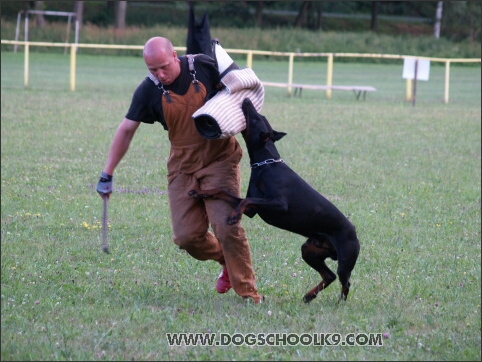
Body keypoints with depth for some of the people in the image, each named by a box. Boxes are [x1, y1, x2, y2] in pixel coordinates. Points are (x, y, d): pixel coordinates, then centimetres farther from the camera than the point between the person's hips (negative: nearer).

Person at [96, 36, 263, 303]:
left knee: (226, 226, -15)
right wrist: (107, 174, 0)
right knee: (186, 236, -4)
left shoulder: (204, 67, -12)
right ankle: (227, 262, 25)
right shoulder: (148, 91, -10)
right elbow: (126, 130, -1)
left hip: (220, 158, -2)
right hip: (183, 166, 2)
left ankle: (248, 293, -4)